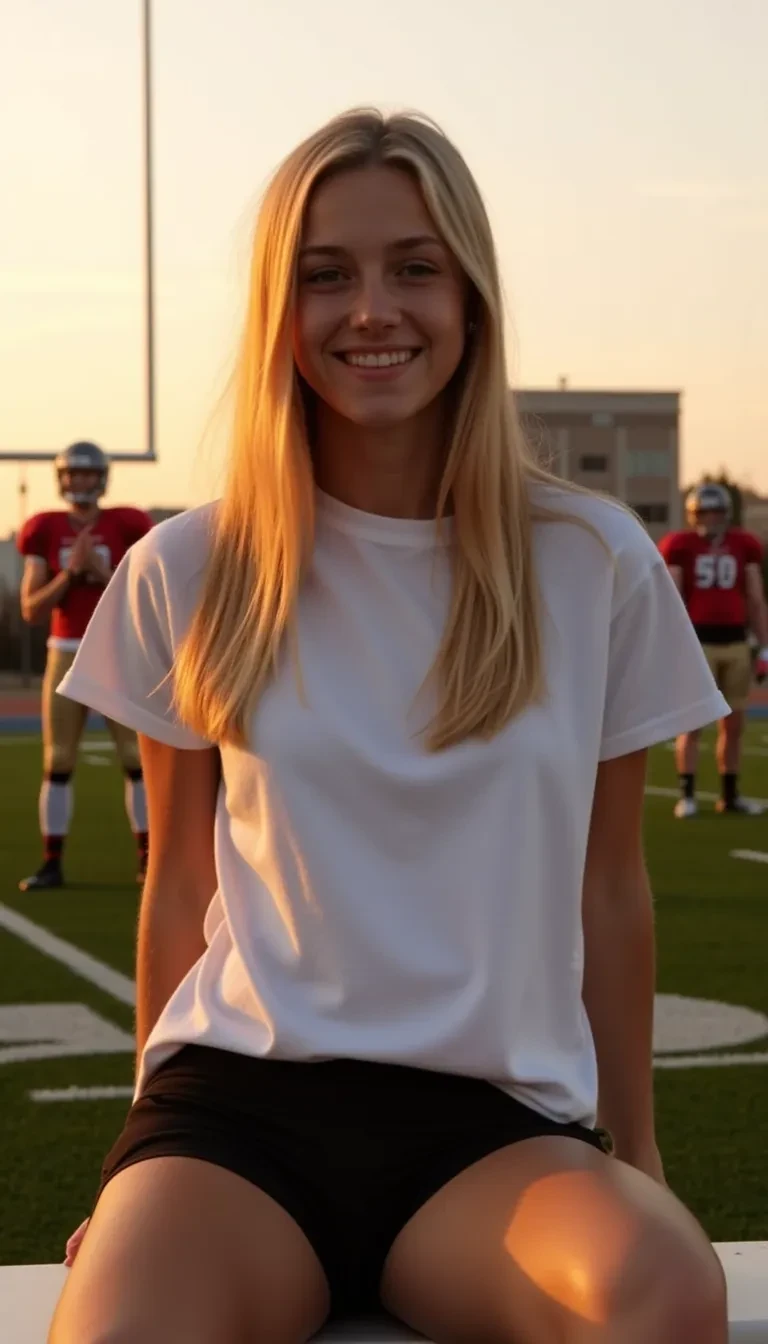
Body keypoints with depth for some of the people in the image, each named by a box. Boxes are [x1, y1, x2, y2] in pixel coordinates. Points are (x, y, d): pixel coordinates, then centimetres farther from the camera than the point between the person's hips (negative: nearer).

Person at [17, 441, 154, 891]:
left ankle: (149, 859, 7)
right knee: (58, 764, 2)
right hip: (66, 655, 1)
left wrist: (103, 571, -17)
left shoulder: (124, 528, -2)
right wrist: (71, 571, -15)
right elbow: (32, 611, -4)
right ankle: (53, 863, 8)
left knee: (138, 758, -2)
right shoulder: (46, 533, 1)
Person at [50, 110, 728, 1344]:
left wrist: (635, 1156, 16)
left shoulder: (596, 567, 5)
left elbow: (610, 891, 12)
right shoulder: (186, 578, 6)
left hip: (494, 1124, 1)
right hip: (239, 1102, -1)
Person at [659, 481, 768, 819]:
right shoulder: (679, 546, -1)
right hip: (697, 642, -4)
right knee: (692, 723, -3)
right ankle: (687, 796, 2)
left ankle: (730, 795, 17)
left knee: (734, 724, 7)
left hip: (736, 643, 4)